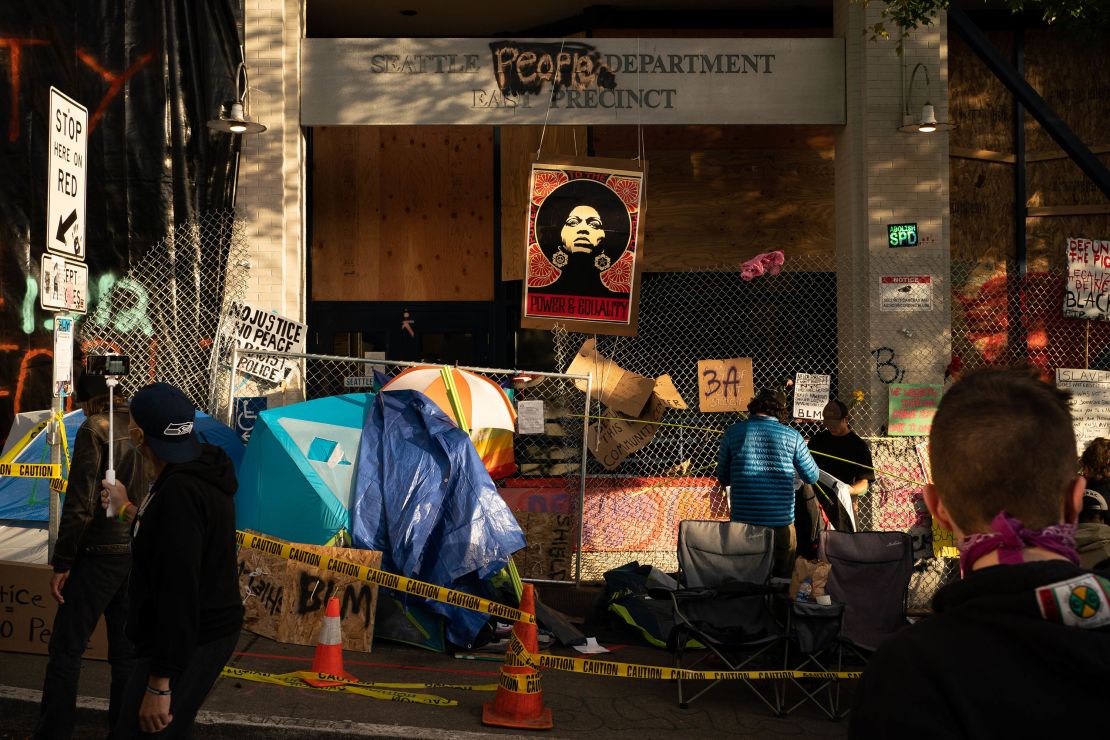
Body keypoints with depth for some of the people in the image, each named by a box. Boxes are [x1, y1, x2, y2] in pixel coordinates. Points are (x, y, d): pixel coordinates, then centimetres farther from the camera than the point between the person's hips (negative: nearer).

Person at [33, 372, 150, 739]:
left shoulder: (95, 429, -9)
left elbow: (80, 503, -14)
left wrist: (62, 562, -9)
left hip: (101, 554, -6)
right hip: (141, 554, 6)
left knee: (66, 648, 3)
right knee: (126, 651, 11)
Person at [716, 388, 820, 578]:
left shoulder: (733, 432, 0)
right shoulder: (792, 436, -1)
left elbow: (723, 478, 8)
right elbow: (812, 477, 10)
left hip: (742, 521, 1)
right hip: (781, 521, -1)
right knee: (782, 580, 11)